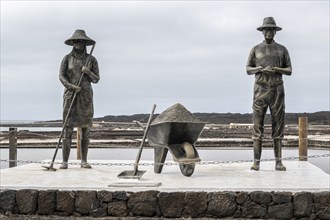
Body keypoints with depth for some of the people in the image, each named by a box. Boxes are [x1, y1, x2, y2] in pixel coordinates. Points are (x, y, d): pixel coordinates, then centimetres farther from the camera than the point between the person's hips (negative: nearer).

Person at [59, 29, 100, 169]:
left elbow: (96, 79, 3)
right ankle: (65, 161, -4)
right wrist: (72, 86, -21)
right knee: (67, 129, -6)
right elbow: (61, 77, -3)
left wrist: (88, 72, -18)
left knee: (86, 129, 1)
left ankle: (84, 161, 7)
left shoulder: (92, 60, 5)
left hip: (85, 96, 1)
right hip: (70, 95, -1)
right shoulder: (67, 58, 3)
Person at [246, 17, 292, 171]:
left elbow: (289, 71, 8)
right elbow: (248, 70, 5)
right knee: (257, 125, -5)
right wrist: (261, 69, -15)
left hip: (277, 90, 1)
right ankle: (256, 162, -4)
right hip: (260, 90, 0)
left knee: (278, 125, -1)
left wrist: (276, 69, -13)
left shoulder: (282, 50, 11)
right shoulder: (255, 49, 10)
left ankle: (278, 162, 1)